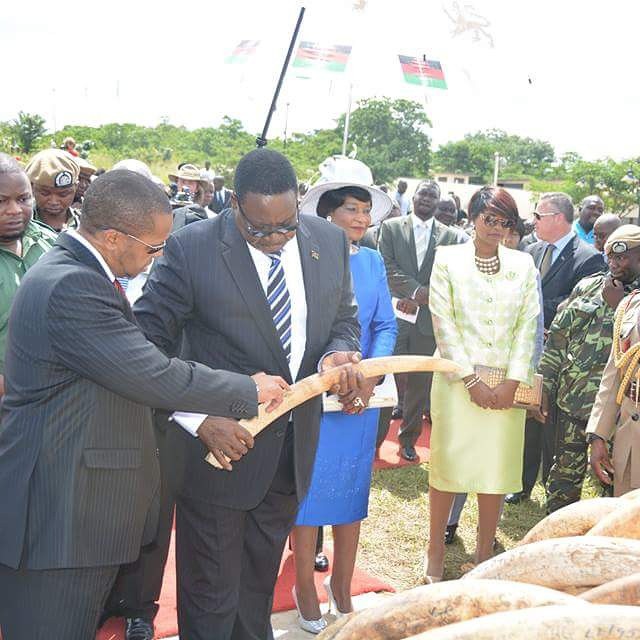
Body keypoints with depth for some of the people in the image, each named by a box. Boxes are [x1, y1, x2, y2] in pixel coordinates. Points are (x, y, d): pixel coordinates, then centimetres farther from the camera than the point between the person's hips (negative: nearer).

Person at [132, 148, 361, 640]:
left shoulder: (331, 242, -2)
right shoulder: (191, 248, -16)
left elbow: (345, 319, 10)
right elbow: (150, 342, -14)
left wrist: (337, 354, -14)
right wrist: (201, 416, -26)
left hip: (294, 447, 5)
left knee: (261, 582, 24)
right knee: (211, 598, 10)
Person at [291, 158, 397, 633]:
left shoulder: (372, 262, 7)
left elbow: (386, 326, 5)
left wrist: (371, 374, -13)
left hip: (362, 397, 4)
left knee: (352, 491, 13)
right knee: (308, 491, 5)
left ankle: (342, 586, 31)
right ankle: (306, 588, 25)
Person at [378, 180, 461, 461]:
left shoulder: (450, 236, 8)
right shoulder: (391, 227, 5)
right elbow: (387, 266, -5)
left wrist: (420, 300, -10)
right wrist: (415, 290, -15)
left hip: (428, 318, 2)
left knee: (420, 383, 9)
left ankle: (408, 440, 23)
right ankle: (375, 438, 13)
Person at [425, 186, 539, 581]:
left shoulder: (524, 264, 8)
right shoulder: (448, 260, 1)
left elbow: (528, 326, 4)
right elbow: (444, 324, -5)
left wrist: (513, 381, -7)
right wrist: (472, 381, -10)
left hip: (507, 385, 2)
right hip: (457, 379, -2)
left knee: (498, 471, 5)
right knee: (447, 465, 3)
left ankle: (485, 555, 20)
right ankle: (436, 553, 17)